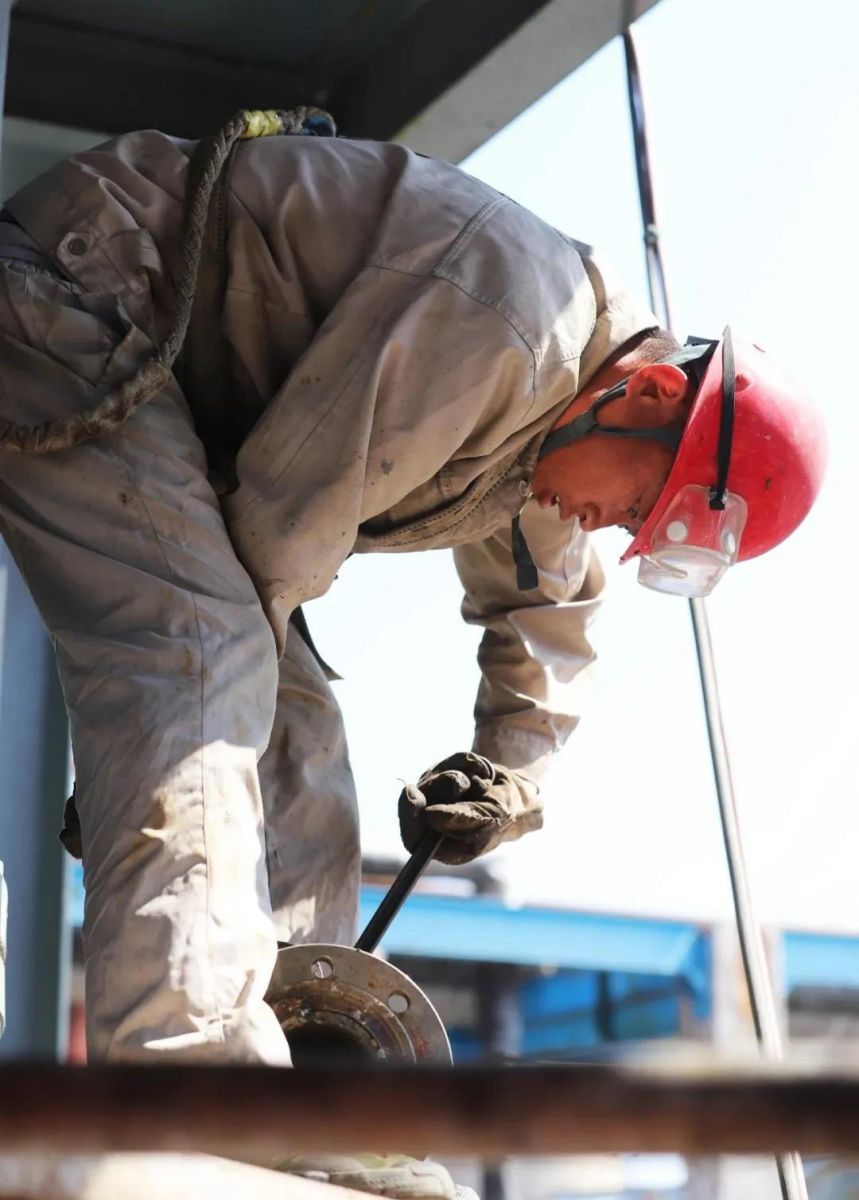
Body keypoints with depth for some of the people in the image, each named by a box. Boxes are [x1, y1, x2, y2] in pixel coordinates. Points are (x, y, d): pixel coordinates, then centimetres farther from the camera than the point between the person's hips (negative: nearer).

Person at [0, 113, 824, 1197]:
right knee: (198, 658, -27)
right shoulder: (513, 304, -26)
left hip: (186, 397, 11)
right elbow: (291, 499, -23)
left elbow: (544, 607, 23)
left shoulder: (535, 428, 7)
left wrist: (510, 770, 12)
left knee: (290, 722, 5)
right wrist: (262, 620, -6)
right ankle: (192, 1086, -37)